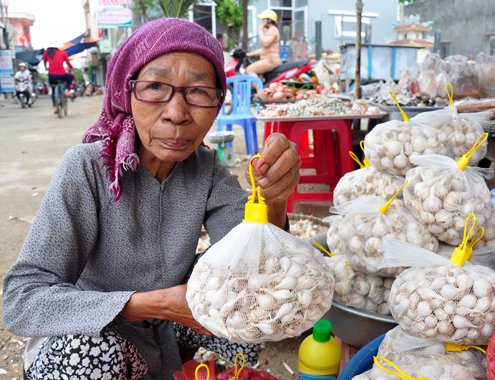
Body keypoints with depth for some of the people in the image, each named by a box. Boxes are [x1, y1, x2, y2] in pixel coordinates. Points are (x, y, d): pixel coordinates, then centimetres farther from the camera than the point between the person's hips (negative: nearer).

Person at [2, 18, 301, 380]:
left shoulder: (206, 167, -10)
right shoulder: (88, 167, -23)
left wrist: (273, 202, -43)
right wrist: (159, 304, -37)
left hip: (170, 322, 5)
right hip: (88, 334, -4)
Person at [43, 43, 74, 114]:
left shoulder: (47, 52, 13)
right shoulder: (63, 53, 11)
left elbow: (44, 61, 28)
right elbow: (68, 64, 11)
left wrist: (46, 68, 49)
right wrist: (70, 68, 34)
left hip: (51, 75, 2)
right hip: (61, 75, -2)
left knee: (53, 90, 27)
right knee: (71, 77, 31)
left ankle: (55, 107, 17)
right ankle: (66, 91, 8)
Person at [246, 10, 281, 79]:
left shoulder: (273, 30, -9)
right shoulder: (269, 31, 24)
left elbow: (265, 43, -23)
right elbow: (263, 49, 24)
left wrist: (260, 31, -10)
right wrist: (248, 54, 20)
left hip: (270, 60, -11)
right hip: (267, 60, 11)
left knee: (249, 70, -22)